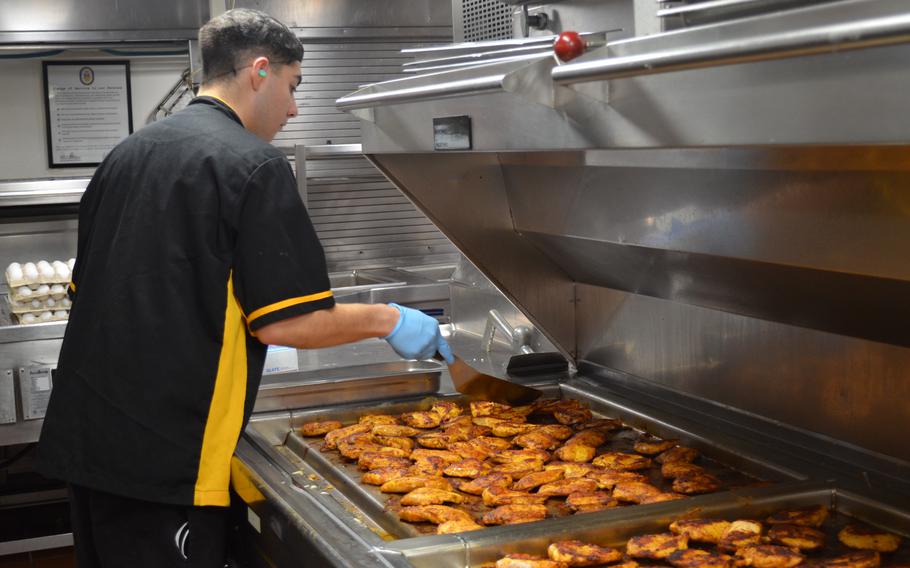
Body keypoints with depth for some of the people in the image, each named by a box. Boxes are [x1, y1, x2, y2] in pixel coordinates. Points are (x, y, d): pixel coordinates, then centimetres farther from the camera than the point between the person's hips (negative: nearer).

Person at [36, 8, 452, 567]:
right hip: (165, 454, -8)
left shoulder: (127, 155, 11)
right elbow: (284, 323, -15)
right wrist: (388, 319, -1)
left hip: (82, 434, 8)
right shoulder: (254, 165, -12)